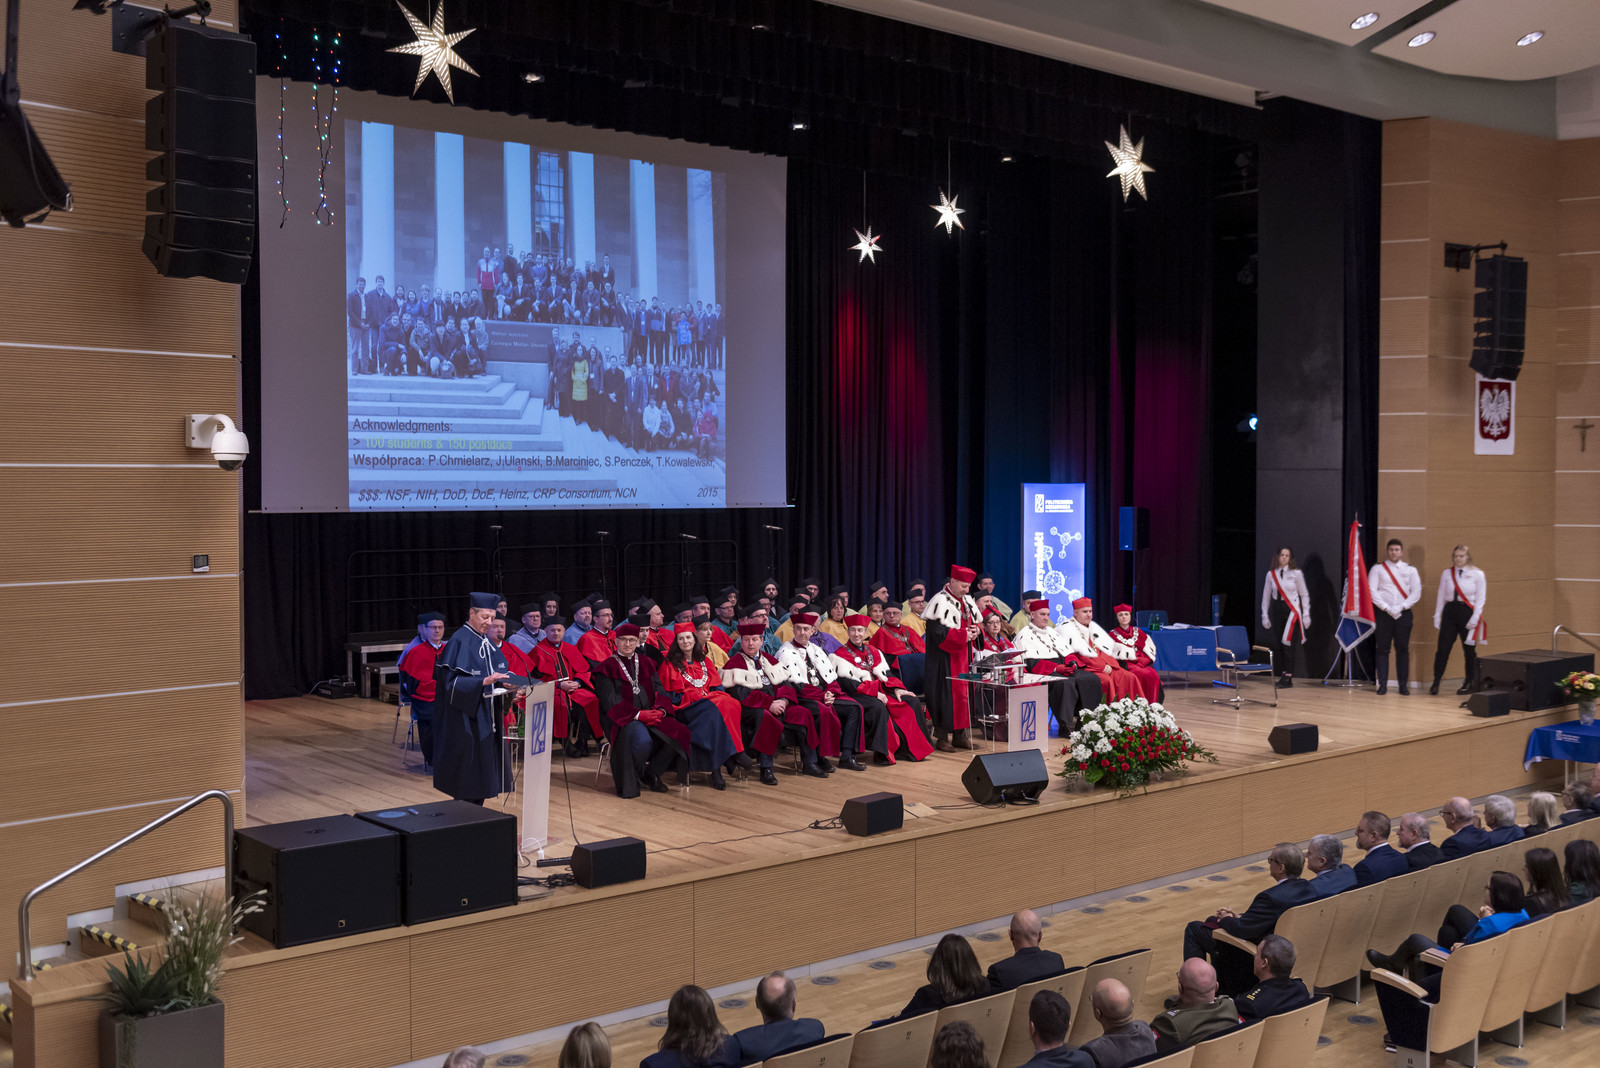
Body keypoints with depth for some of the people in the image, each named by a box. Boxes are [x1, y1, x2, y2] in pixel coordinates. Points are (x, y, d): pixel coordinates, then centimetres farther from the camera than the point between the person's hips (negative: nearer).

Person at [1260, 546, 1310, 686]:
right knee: (1276, 644, 0)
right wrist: (1264, 615, 8)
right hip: (1276, 610, 3)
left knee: (1288, 645, -11)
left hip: (1292, 611, -3)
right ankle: (1281, 675, 9)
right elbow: (1266, 596, 11)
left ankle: (1288, 676, -8)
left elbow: (1304, 594, 3)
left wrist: (1306, 615, -1)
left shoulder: (1296, 573, -1)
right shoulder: (1271, 574, 6)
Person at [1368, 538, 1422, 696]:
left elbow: (1416, 592, 2)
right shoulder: (1377, 569, 5)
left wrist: (1401, 607, -10)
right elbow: (1372, 591, -3)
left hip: (1403, 613, 1)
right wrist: (1387, 608, -12)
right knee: (1382, 649, -1)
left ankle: (1403, 685, 7)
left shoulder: (1410, 570, 9)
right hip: (1383, 612, -1)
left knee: (1403, 650, 2)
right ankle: (1382, 685, 3)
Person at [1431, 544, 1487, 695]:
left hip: (1467, 611, -2)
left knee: (1469, 649, 5)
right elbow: (1441, 596, 11)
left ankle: (1469, 683, 15)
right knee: (1443, 648, -3)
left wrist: (1475, 618, -10)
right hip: (1449, 611, 2)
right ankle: (1436, 682, 1)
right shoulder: (1446, 573, 9)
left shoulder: (1477, 574, 0)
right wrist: (1437, 617, 7)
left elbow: (1480, 598, -2)